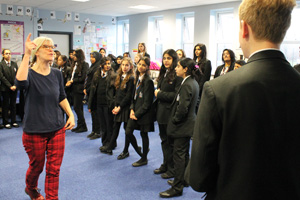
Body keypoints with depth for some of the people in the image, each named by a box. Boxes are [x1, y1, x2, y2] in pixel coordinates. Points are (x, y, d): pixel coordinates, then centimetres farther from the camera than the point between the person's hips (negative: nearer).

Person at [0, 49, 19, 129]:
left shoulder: (14, 64, 9)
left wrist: (15, 85, -8)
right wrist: (10, 86, -13)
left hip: (14, 88, 3)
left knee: (13, 105, 8)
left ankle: (13, 121, 15)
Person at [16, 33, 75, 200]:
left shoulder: (57, 74, 3)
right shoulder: (29, 73, -11)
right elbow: (20, 82, -36)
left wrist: (71, 115, 3)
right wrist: (27, 55, -38)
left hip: (57, 129, 3)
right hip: (35, 131, -3)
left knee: (54, 169, 6)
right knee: (37, 166, 17)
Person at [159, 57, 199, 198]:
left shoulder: (187, 85, -22)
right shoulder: (193, 83, 8)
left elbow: (182, 108, -27)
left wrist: (174, 120, -12)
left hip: (183, 125, -10)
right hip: (188, 123, 10)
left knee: (178, 155, -3)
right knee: (184, 154, 20)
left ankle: (177, 188, 6)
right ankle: (184, 179, 34)